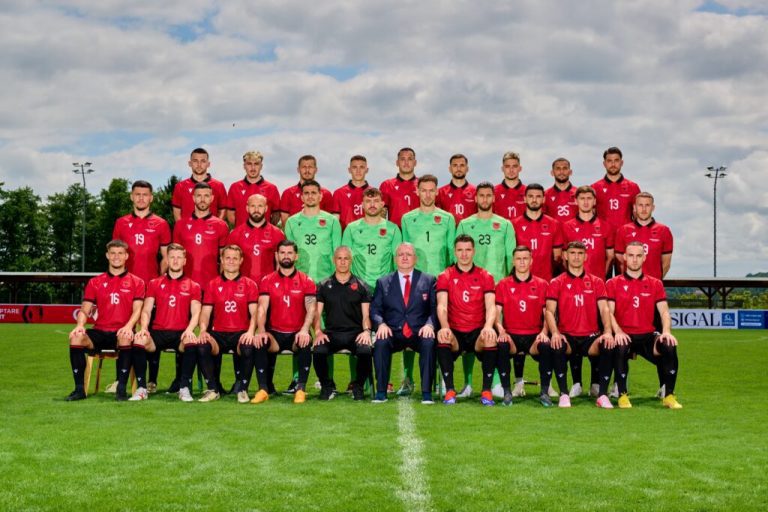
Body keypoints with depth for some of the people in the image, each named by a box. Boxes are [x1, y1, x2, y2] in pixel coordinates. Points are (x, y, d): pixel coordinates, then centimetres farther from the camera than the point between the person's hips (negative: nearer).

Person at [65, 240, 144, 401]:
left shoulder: (136, 282, 8)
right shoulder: (95, 282, 14)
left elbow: (137, 310, -3)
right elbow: (85, 310, 10)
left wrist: (128, 327, -24)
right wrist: (80, 325, -12)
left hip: (121, 333, -2)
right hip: (100, 332, 3)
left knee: (126, 338, -38)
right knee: (76, 337, -27)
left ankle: (121, 389, -30)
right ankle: (79, 389, -21)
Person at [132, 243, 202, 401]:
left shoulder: (193, 287, 13)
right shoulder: (154, 284, 16)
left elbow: (196, 313, 3)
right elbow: (146, 310, 10)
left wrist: (189, 330, -19)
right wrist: (143, 328, -11)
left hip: (180, 334, -1)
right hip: (157, 332, 1)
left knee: (191, 343, -36)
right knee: (139, 341, -31)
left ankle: (184, 388, -22)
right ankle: (141, 388, -22)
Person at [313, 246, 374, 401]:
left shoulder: (360, 286, 12)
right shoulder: (324, 286, 13)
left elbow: (366, 314, 7)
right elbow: (317, 313, 8)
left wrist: (366, 331, -12)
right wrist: (318, 331, -11)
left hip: (355, 333, 0)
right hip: (331, 333, 1)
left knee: (366, 351, -32)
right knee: (318, 351, -30)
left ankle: (358, 386, -5)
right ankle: (327, 387, -4)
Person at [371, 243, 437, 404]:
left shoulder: (428, 281, 11)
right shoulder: (383, 282, 14)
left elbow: (435, 308, 3)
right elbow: (375, 309, 7)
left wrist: (430, 324, -17)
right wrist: (381, 324, -14)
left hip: (419, 333, -1)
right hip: (393, 333, 1)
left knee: (429, 343, -34)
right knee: (380, 342, -32)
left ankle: (426, 392, -26)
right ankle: (381, 392, -23)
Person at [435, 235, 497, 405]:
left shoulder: (485, 277, 6)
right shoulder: (445, 277, 4)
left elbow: (491, 306, -5)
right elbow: (441, 306, -8)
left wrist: (488, 326, -27)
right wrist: (445, 327, -28)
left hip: (478, 333, 0)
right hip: (455, 332, 0)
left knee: (491, 338, -32)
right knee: (442, 337, -33)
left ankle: (486, 391, -21)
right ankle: (450, 390, -24)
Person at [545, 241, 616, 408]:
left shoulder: (596, 282, 12)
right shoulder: (557, 283, 7)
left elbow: (604, 309, 3)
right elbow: (549, 311, -2)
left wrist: (608, 332, -16)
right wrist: (555, 333, -20)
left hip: (591, 336, 1)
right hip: (567, 336, -1)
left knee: (608, 347, -30)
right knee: (557, 347, -35)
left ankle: (602, 394, -20)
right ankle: (564, 394, -23)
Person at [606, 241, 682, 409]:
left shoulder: (655, 284, 13)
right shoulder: (613, 284, 7)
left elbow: (664, 311, 5)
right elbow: (609, 312, -2)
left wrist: (666, 331, -15)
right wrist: (618, 332, -20)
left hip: (648, 335, 2)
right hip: (625, 335, -2)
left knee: (669, 346, -27)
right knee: (620, 348, -36)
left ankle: (669, 395, -13)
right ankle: (622, 395, -19)